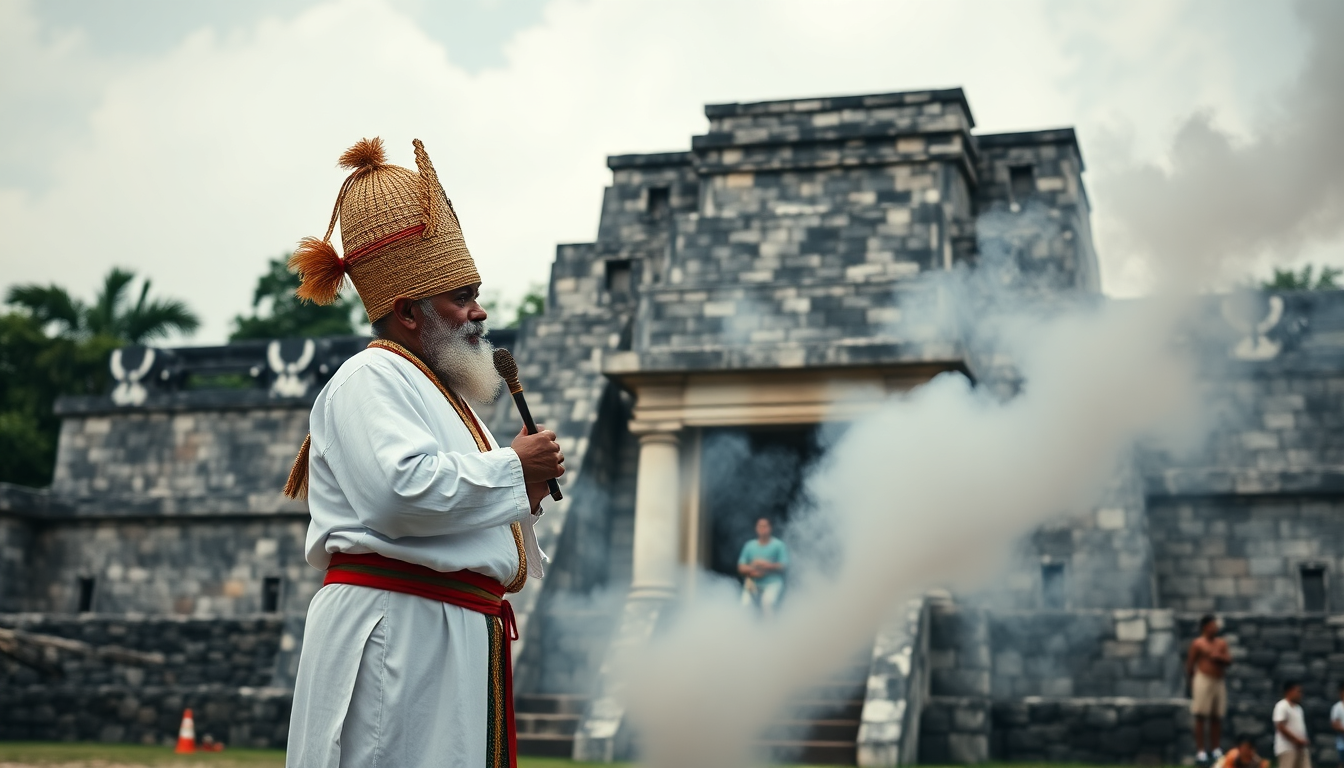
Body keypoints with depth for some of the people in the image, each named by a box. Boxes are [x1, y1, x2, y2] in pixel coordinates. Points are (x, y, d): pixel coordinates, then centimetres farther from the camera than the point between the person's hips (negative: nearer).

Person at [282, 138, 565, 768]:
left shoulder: (441, 394, 24)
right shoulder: (370, 379, -7)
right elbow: (403, 491, -24)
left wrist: (524, 496, 9)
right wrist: (511, 468, -12)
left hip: (456, 642, 10)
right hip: (395, 637, -10)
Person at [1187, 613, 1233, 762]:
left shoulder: (1222, 643, 13)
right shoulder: (1198, 644, -2)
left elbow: (1229, 661, 7)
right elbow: (1190, 664, -2)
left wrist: (1219, 657, -12)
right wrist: (1190, 682, -3)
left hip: (1219, 682, 5)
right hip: (1203, 681, -5)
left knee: (1217, 718, 8)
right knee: (1201, 717, -6)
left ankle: (1216, 749, 14)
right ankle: (1201, 750, -6)